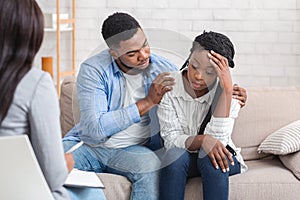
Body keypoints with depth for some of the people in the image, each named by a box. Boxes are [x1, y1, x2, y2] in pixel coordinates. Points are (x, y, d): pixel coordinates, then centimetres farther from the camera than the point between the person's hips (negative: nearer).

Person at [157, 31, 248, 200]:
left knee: (209, 157, -34)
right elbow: (171, 139, -15)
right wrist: (201, 140, -36)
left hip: (222, 159, 0)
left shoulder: (228, 93, -13)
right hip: (181, 160, 1)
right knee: (175, 154, -33)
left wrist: (227, 89, -31)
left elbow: (217, 139, -26)